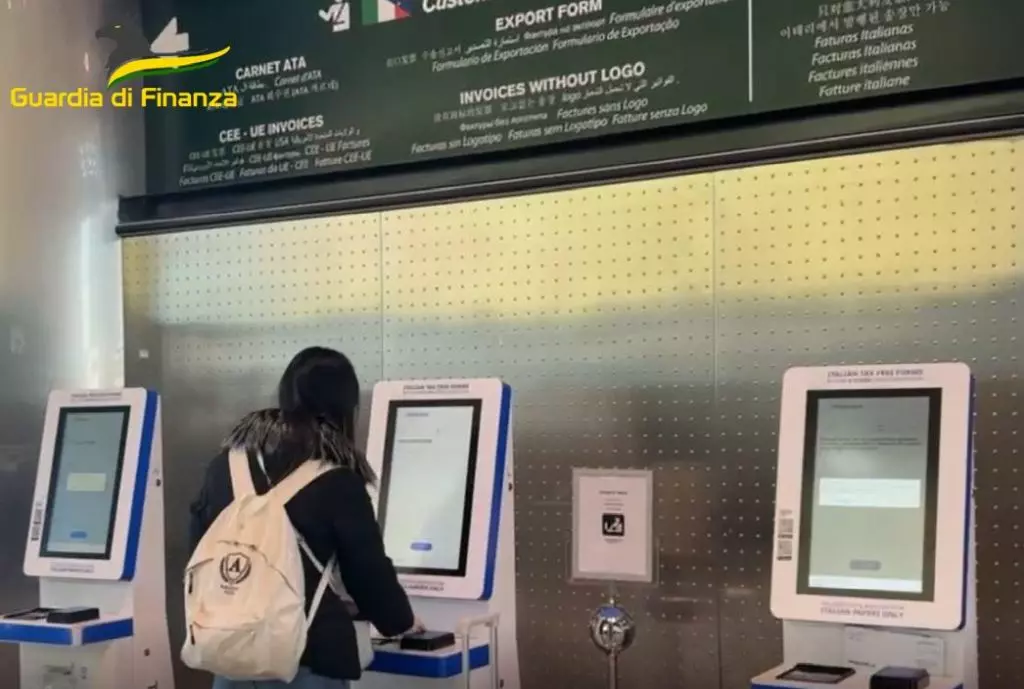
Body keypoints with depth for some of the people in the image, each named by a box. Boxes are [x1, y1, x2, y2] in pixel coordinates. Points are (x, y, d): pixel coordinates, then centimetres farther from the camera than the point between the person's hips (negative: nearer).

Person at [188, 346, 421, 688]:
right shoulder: (336, 478, -8)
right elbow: (368, 568, -1)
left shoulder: (228, 461, 6)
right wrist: (400, 621, 18)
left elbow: (200, 546, 14)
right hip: (309, 653, -5)